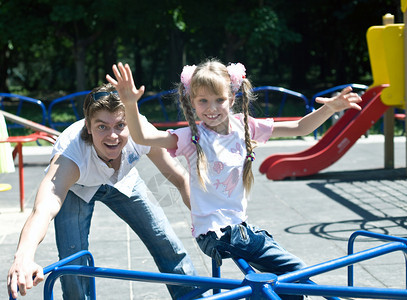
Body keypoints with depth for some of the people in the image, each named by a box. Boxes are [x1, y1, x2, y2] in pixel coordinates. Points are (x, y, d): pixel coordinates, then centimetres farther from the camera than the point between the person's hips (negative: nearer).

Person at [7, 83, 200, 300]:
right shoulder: (69, 153, -44)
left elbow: (180, 179, -19)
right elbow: (44, 208, -60)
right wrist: (23, 257, -78)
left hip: (123, 183, 3)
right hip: (75, 189, -2)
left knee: (167, 244, -2)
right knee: (72, 262, -16)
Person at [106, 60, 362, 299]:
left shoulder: (244, 128, 3)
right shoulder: (192, 137, -9)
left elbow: (299, 128, 6)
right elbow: (142, 137, -22)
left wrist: (330, 108, -8)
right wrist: (130, 104, -39)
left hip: (240, 225, 6)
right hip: (213, 233, -6)